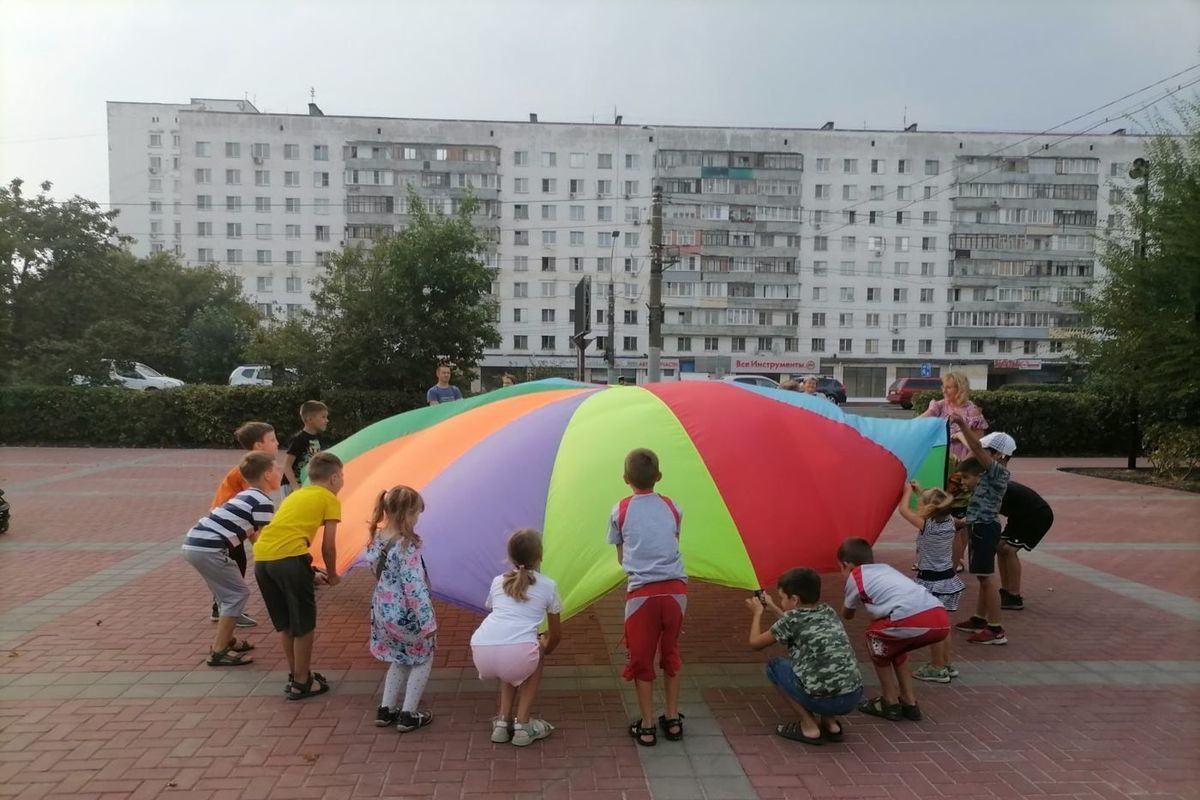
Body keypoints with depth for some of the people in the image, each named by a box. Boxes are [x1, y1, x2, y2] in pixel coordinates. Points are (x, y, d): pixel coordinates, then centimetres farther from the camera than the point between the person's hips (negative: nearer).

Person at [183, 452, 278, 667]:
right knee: (238, 593, 0)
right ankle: (218, 652, 1)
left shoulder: (247, 495, 22)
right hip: (208, 548, -9)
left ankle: (226, 640, 33)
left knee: (229, 592, 22)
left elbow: (253, 535, 27)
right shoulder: (263, 502, -7)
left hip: (193, 544, 9)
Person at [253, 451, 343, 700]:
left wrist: (310, 573, 35)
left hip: (262, 558, 7)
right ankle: (302, 683, 18)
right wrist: (331, 575, 21)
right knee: (304, 625, 9)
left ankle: (295, 675, 34)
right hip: (288, 559, -7)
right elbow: (328, 546, 4)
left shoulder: (295, 495, 29)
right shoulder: (329, 499, 9)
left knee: (285, 623, 22)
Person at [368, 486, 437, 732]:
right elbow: (414, 586, -25)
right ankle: (408, 715, 17)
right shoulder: (407, 546, -25)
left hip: (383, 610, 7)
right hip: (405, 614, -7)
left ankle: (386, 710, 29)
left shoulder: (377, 538, -2)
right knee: (423, 659, 15)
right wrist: (428, 620, -20)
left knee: (400, 659, 26)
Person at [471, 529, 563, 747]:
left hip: (481, 652, 4)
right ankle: (522, 725, 23)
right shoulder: (548, 585, 19)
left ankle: (502, 722, 28)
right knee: (536, 659, 32)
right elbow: (555, 633, 29)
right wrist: (545, 650, 54)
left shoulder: (498, 581, 26)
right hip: (519, 653, -4)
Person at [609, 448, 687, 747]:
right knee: (670, 653, 19)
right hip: (675, 589, 3)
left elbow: (621, 557, 11)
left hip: (642, 592, -2)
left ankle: (647, 727, 15)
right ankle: (673, 720, 27)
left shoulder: (620, 511, 3)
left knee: (641, 659, 10)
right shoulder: (672, 508, 8)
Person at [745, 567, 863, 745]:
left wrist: (757, 613, 26)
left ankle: (809, 727, 8)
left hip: (823, 701, -6)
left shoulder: (791, 618, -4)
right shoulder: (828, 612, 12)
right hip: (854, 697, 7)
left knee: (774, 666, 13)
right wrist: (772, 607, 40)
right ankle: (830, 722, 21)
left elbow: (755, 642, 10)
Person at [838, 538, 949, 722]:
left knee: (874, 637, 21)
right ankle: (910, 704, 32)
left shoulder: (855, 577, 17)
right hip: (941, 619, 7)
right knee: (893, 647, 31)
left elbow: (847, 615, 31)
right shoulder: (886, 568, 32)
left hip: (914, 621, -7)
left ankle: (891, 704, 26)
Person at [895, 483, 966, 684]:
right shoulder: (948, 521, -2)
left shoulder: (927, 526, -20)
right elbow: (934, 507, 20)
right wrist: (919, 492, 21)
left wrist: (908, 491, 6)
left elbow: (903, 509, -9)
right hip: (948, 578, 8)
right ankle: (946, 664, 29)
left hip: (932, 582, -8)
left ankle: (937, 669, 12)